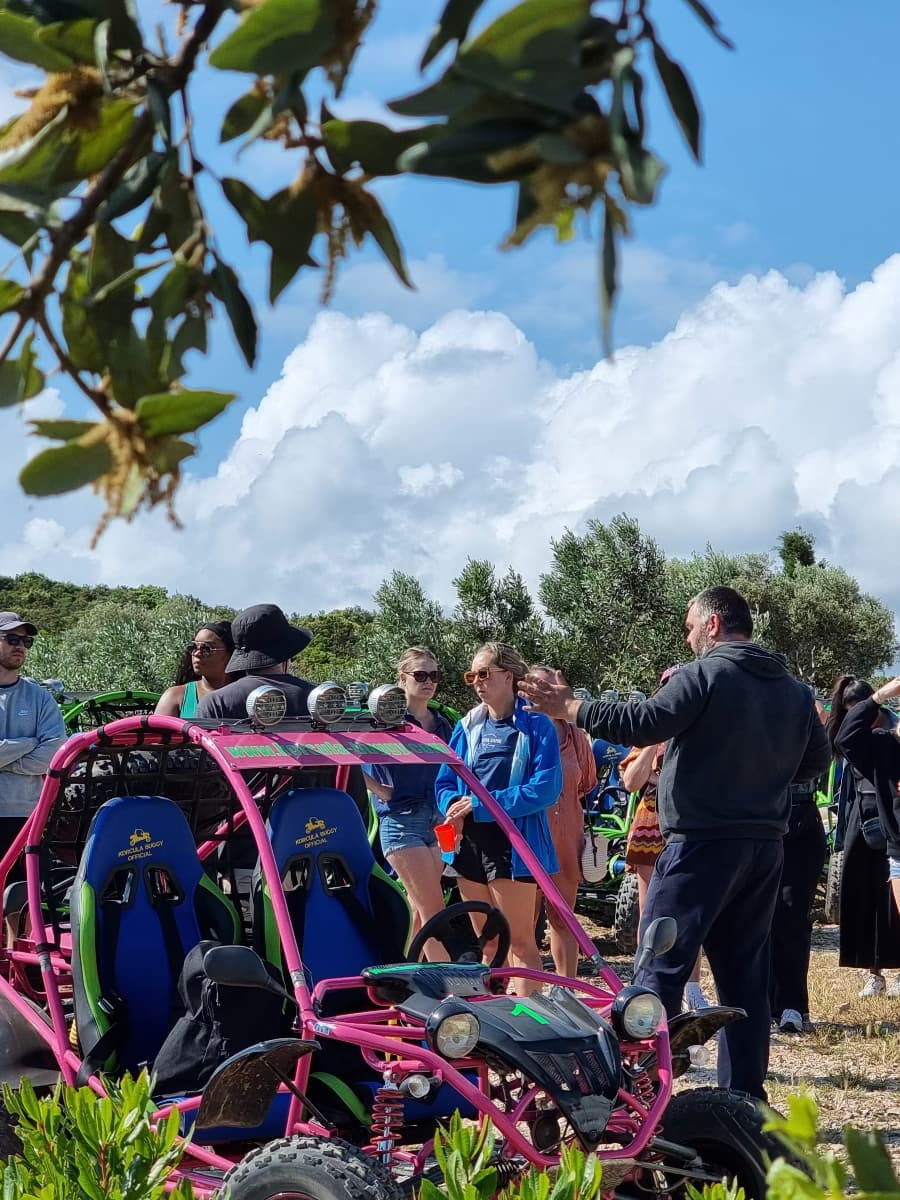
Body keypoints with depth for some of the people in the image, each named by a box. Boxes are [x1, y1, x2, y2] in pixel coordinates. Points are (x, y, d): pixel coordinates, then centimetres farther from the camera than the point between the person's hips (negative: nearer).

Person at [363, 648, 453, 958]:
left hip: (437, 822, 6)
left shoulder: (442, 724, 13)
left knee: (419, 912, 8)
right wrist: (381, 790, -12)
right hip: (402, 820, -6)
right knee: (434, 910, -11)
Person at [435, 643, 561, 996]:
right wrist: (455, 806, -11)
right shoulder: (467, 727, 10)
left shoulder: (536, 725, -6)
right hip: (470, 843, 6)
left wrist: (481, 804, -19)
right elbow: (444, 782, 13)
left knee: (519, 940, -5)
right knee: (487, 942, 13)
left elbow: (546, 787, -16)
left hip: (514, 844, -6)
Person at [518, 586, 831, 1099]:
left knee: (661, 966, -5)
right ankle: (745, 1092, 11)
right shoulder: (795, 689, 13)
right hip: (765, 846, 7)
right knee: (746, 972, 11)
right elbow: (817, 759, 17)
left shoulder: (704, 676, -10)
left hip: (703, 843, -7)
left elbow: (642, 724, -18)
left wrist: (571, 708, -9)